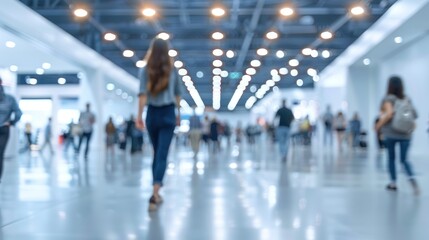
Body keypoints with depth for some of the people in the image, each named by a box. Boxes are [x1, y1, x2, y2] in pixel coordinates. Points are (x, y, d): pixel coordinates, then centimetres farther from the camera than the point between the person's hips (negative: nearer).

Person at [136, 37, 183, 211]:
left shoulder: (145, 70, 0)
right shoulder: (172, 70, 4)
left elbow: (143, 93, -10)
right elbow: (178, 94, 9)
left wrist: (139, 115, -12)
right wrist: (178, 113, 19)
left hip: (152, 114, 1)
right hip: (168, 114, -1)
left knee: (156, 153, 16)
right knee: (162, 155, -8)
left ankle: (156, 193, 21)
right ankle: (154, 194, -22)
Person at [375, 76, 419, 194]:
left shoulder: (388, 98, -7)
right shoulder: (407, 99, 8)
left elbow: (389, 113, -20)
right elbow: (414, 114, 4)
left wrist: (379, 125, -10)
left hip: (391, 133, -3)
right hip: (405, 133, 3)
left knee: (391, 158, 13)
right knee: (404, 159, 7)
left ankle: (393, 183, 16)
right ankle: (412, 178, -17)